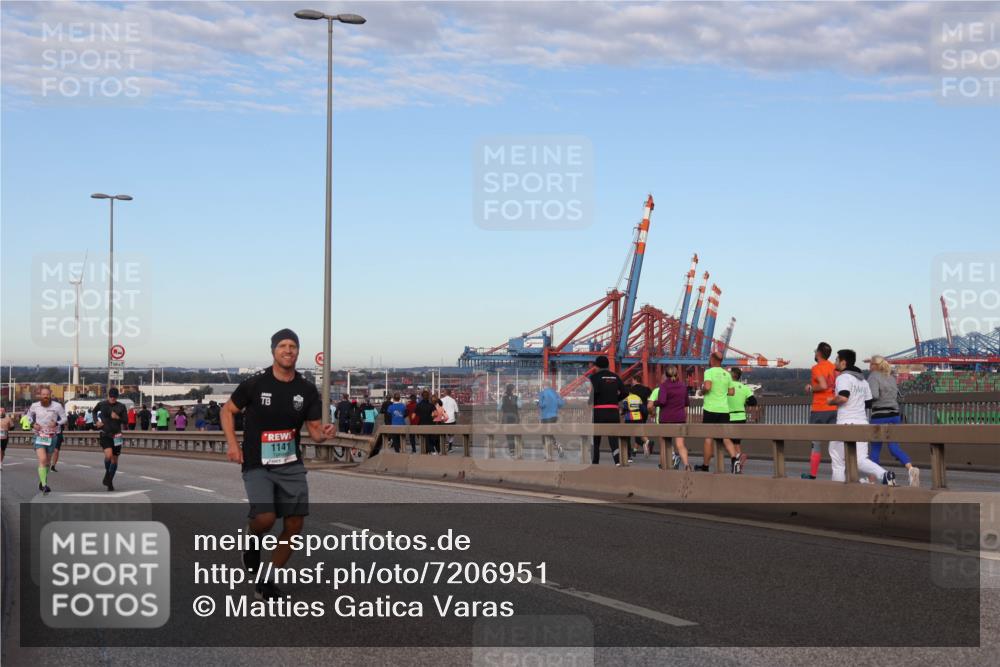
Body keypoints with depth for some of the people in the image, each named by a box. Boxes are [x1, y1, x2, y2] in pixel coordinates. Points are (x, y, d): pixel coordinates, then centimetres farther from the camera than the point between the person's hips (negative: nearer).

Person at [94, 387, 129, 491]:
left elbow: (126, 421, 1)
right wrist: (96, 421, 4)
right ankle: (107, 473, 6)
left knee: (115, 459, 7)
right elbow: (94, 411, 20)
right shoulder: (102, 404, 0)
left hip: (116, 435, 2)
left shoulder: (121, 407, 0)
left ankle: (110, 481, 23)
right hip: (105, 434, -2)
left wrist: (118, 417, -18)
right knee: (108, 455, -23)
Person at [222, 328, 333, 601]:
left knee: (294, 525, 0)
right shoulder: (255, 384, -9)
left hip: (291, 465, 4)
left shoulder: (307, 390, 0)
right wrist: (232, 443, -8)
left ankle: (266, 581, 18)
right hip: (257, 465, -4)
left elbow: (314, 429, 4)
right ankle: (251, 542, 15)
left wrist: (323, 434, -19)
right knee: (265, 518, -23)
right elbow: (227, 410, 4)